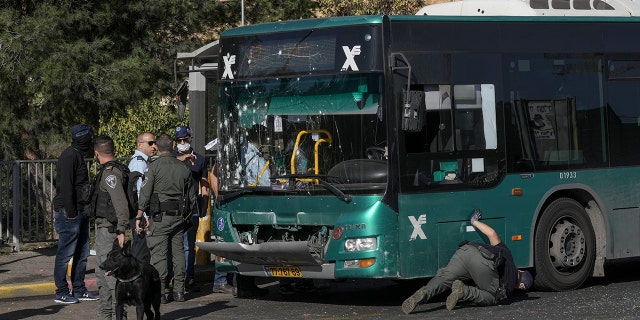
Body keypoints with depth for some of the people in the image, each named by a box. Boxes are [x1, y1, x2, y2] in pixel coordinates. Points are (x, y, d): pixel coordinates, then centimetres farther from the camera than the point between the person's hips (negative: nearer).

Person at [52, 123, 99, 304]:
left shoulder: (78, 156, 17)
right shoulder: (69, 156, -14)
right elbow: (66, 186, -19)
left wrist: (86, 209, 15)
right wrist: (70, 212, -21)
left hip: (80, 212, 10)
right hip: (69, 213, -10)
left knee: (82, 253, 13)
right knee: (65, 253, -5)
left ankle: (79, 290, 19)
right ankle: (61, 293, -1)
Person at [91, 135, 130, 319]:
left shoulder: (110, 173, -17)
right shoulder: (115, 169, 14)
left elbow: (121, 203, -25)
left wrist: (121, 230, -28)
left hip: (108, 229, -11)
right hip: (103, 227, 11)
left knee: (111, 271, -10)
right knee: (102, 272, 17)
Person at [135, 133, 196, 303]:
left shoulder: (154, 166, -7)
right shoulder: (184, 168, 8)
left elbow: (145, 194, -9)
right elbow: (192, 196, 13)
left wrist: (139, 217, -5)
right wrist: (187, 216, 23)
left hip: (160, 217, -5)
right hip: (179, 217, 5)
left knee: (159, 254, -3)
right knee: (178, 252, 10)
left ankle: (161, 291, -6)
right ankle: (179, 291, 13)